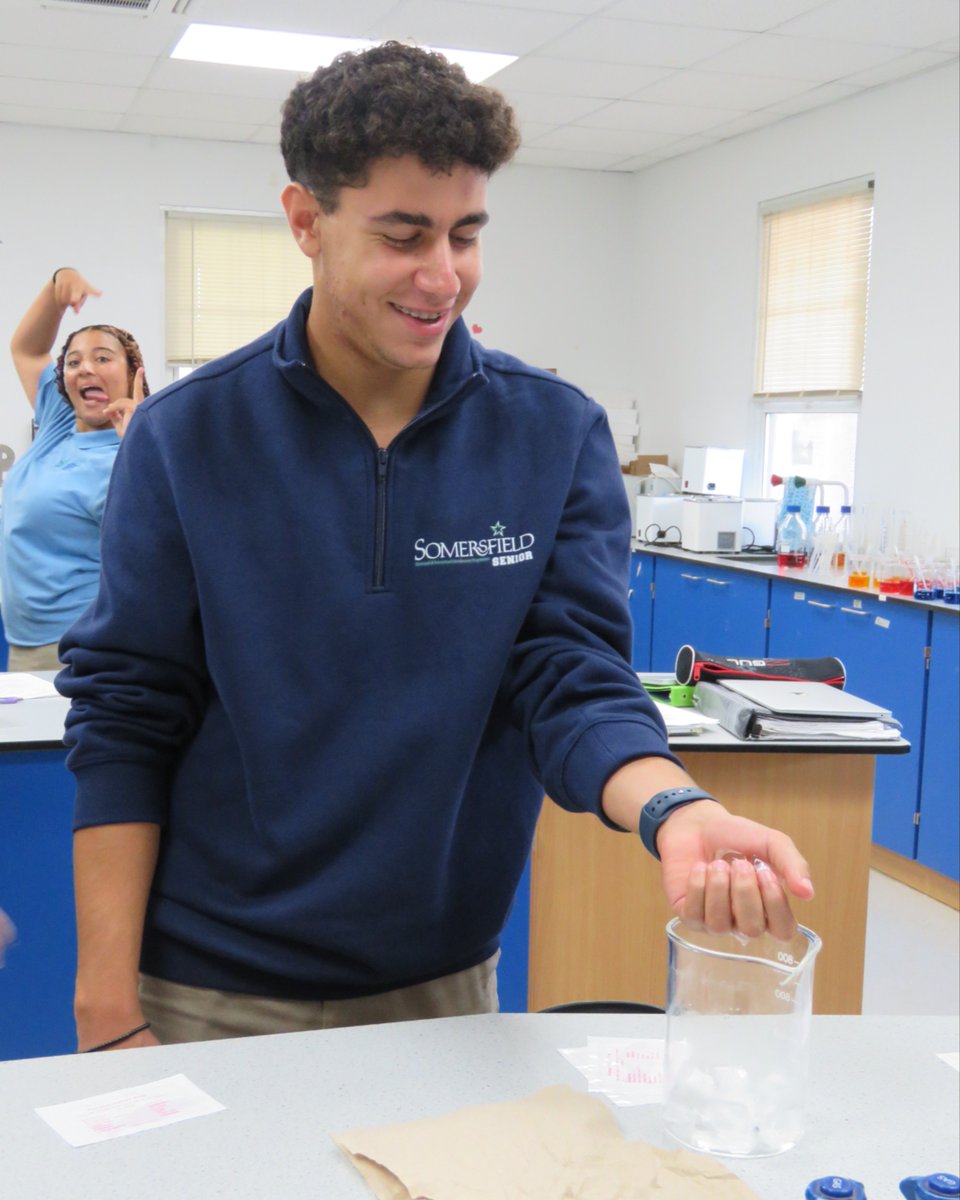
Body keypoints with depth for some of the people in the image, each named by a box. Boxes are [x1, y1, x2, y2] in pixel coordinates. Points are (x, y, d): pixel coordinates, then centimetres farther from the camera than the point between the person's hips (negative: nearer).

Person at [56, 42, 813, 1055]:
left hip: (443, 983, 2)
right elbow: (124, 728, -7)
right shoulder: (185, 437, -9)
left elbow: (574, 680, -10)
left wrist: (673, 811, -31)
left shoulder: (558, 437, -6)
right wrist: (107, 1010, -10)